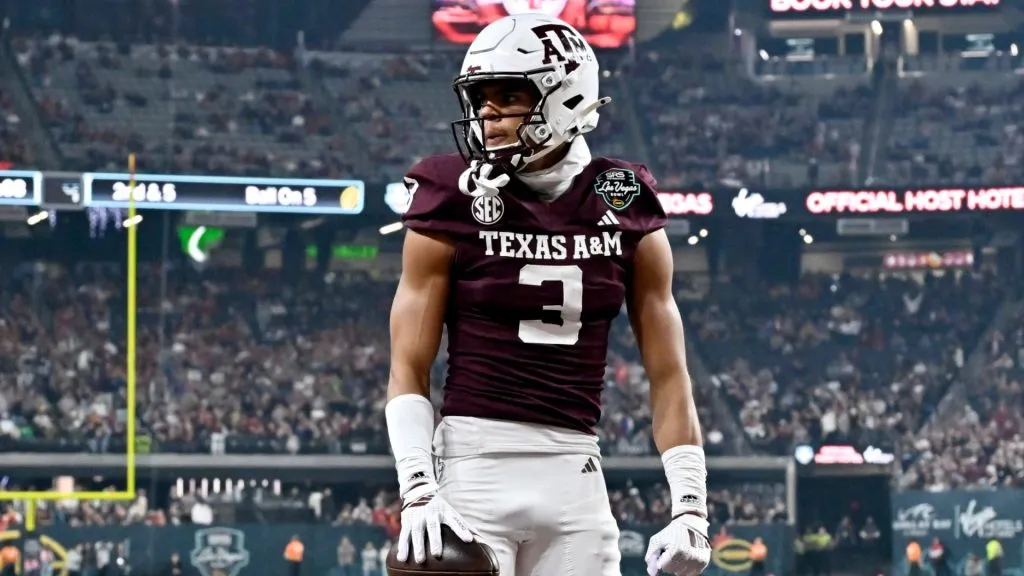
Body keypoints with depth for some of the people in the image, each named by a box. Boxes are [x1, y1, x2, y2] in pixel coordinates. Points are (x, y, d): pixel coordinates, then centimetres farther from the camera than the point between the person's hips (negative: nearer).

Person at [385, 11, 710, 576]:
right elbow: (408, 369, 0)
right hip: (475, 462, -3)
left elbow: (667, 374, 9)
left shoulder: (625, 211, 7)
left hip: (576, 480, 3)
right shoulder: (454, 203, 1)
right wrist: (418, 490, -13)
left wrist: (689, 507, 2)